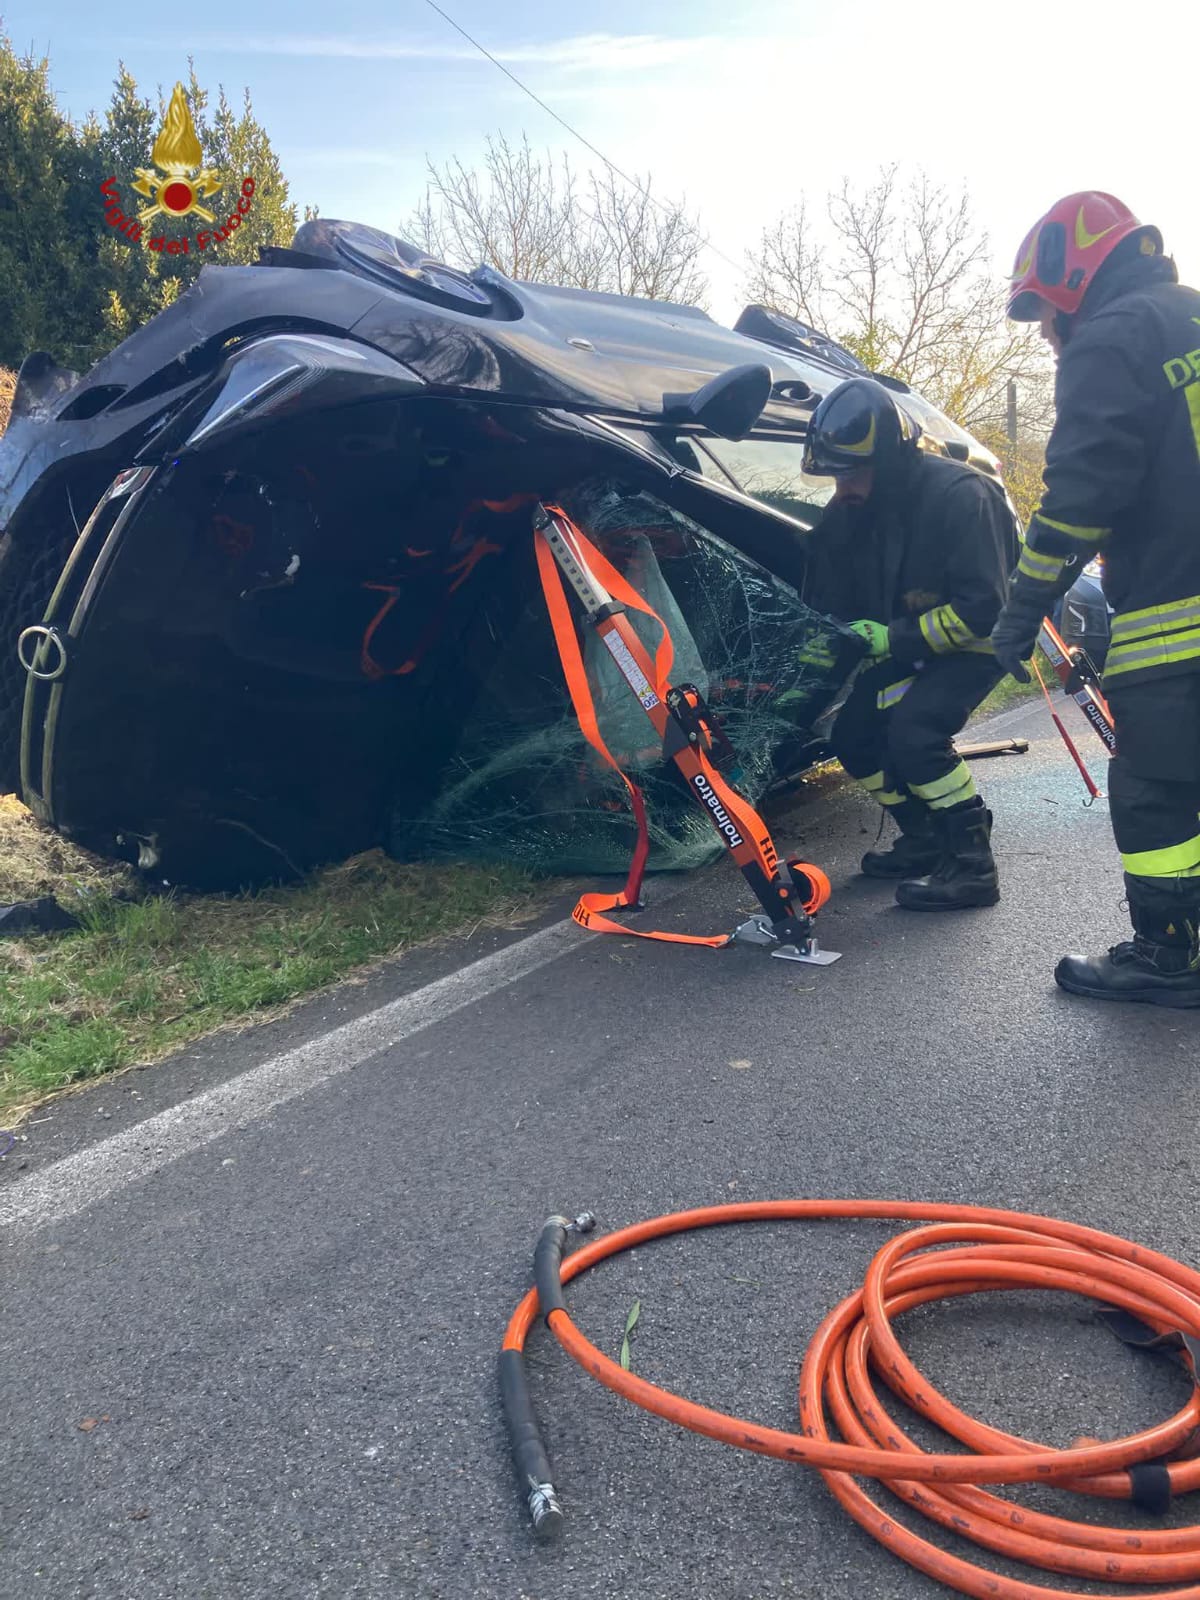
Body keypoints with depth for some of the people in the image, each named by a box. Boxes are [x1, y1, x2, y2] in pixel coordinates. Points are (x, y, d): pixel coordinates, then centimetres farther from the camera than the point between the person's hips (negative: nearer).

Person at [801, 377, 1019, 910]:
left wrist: (894, 638, -31)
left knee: (913, 729, -29)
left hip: (977, 637, -8)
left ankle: (972, 864, -17)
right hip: (905, 641, 8)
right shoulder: (852, 510, -5)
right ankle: (926, 840, 18)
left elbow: (982, 606, -30)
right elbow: (829, 597, 3)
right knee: (853, 736, 2)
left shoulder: (958, 495, -27)